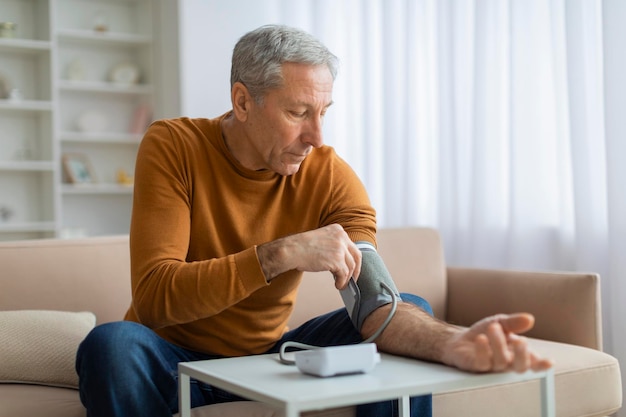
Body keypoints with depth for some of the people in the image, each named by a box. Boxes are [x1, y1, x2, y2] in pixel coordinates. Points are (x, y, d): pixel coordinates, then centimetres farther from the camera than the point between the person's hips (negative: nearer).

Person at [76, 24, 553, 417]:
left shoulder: (331, 176, -11)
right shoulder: (172, 147, -17)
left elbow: (376, 303, -23)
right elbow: (153, 296, -26)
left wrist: (455, 343, -45)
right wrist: (280, 255, -37)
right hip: (175, 356, -2)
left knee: (412, 316, -14)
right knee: (113, 344, -35)